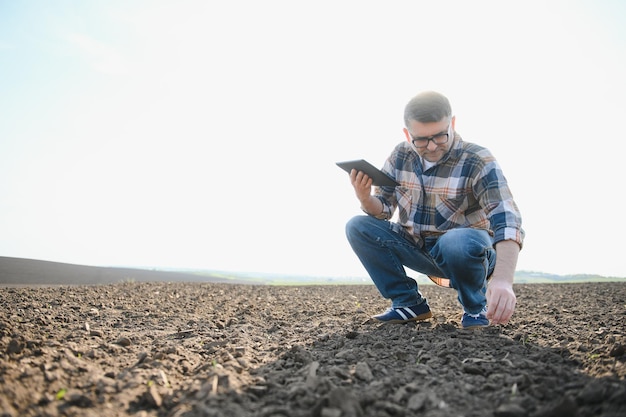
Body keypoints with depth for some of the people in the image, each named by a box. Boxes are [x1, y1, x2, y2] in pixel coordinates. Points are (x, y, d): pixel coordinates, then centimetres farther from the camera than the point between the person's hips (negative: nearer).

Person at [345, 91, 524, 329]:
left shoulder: (478, 161, -18)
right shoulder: (400, 156, -4)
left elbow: (507, 221, -30)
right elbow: (383, 210, 3)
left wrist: (502, 280, -47)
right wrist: (364, 197, -23)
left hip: (467, 252, -4)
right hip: (417, 249, 5)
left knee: (459, 242, -39)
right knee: (358, 227, -13)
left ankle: (476, 308, -6)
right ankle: (409, 303, -4)